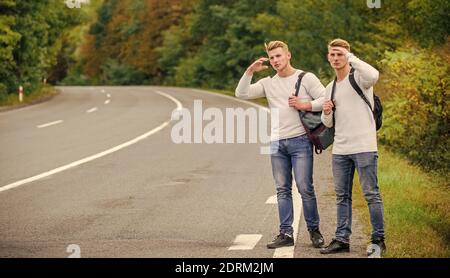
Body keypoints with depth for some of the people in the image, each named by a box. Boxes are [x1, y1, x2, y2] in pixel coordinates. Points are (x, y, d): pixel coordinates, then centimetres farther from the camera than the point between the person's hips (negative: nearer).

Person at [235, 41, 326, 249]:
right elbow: (241, 94, 4)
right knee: (283, 190, 5)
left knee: (305, 188, -4)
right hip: (277, 143, 4)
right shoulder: (268, 83, 13)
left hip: (300, 140, -4)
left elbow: (326, 100, -4)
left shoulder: (306, 78, 2)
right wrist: (250, 71, -3)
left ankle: (314, 230, 9)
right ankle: (286, 234, 9)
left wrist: (304, 105, -12)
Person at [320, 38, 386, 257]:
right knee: (342, 196, 8)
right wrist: (326, 113, 0)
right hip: (340, 149, 7)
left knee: (371, 194, -3)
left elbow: (373, 75, -29)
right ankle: (342, 239, 13)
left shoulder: (358, 78, -2)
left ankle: (378, 240, 3)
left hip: (363, 147, -7)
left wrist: (351, 57, -19)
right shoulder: (330, 89, 18)